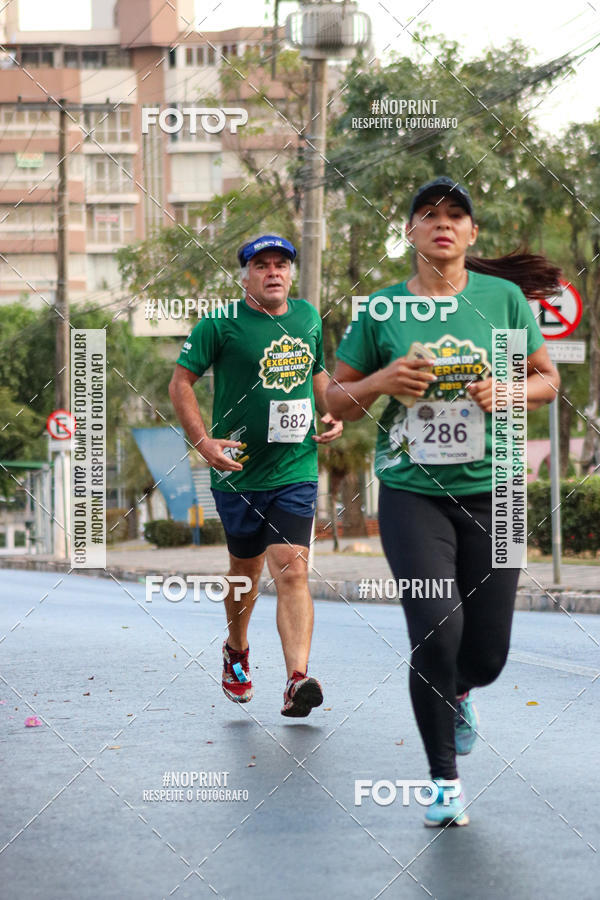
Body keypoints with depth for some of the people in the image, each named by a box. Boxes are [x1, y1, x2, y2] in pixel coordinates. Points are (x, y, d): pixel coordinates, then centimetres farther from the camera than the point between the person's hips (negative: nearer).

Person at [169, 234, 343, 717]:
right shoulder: (221, 324, -5)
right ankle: (237, 651, 41)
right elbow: (181, 381, -2)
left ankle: (298, 679, -22)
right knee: (246, 569, 13)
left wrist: (329, 415, 7)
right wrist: (204, 441, -13)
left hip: (297, 472, 1)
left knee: (291, 570, -12)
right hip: (238, 470, -1)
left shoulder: (308, 318, 9)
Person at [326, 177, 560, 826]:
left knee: (487, 653, 3)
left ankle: (458, 694, 42)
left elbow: (548, 378, 12)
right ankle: (444, 780, 1)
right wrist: (380, 381, -11)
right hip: (411, 492, -1)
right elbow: (336, 400, 9)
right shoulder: (380, 310, 2)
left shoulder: (505, 297, 3)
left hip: (489, 492, 1)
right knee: (435, 630, -17)